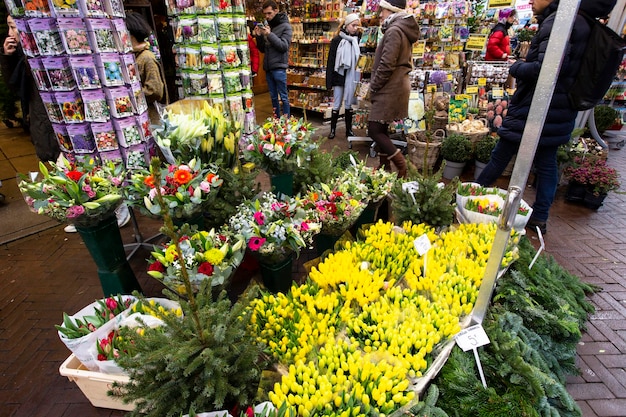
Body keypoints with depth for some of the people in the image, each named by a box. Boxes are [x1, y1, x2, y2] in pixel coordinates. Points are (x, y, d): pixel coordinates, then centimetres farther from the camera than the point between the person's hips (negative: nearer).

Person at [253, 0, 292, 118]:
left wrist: (270, 35, -19)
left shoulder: (285, 26, -1)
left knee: (283, 97, -3)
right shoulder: (267, 26, 15)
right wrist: (258, 37, -2)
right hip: (268, 67, 6)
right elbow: (263, 49, 15)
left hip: (279, 68, -6)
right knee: (273, 97, 11)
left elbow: (284, 46, -12)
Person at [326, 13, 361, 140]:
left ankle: (349, 130, 17)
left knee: (349, 104, 8)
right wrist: (329, 81, -8)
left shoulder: (357, 40, 6)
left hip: (351, 77, 2)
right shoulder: (337, 40, -1)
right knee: (336, 105, 5)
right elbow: (331, 62, -3)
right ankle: (332, 129, 15)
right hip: (339, 76, -2)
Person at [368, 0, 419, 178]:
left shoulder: (394, 30, -14)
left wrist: (373, 87, -10)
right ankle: (385, 166, 20)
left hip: (390, 88, -10)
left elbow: (386, 65, -22)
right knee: (380, 129, 13)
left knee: (374, 130, -9)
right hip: (395, 85, 10)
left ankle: (402, 168, -6)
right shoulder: (403, 30, 19)